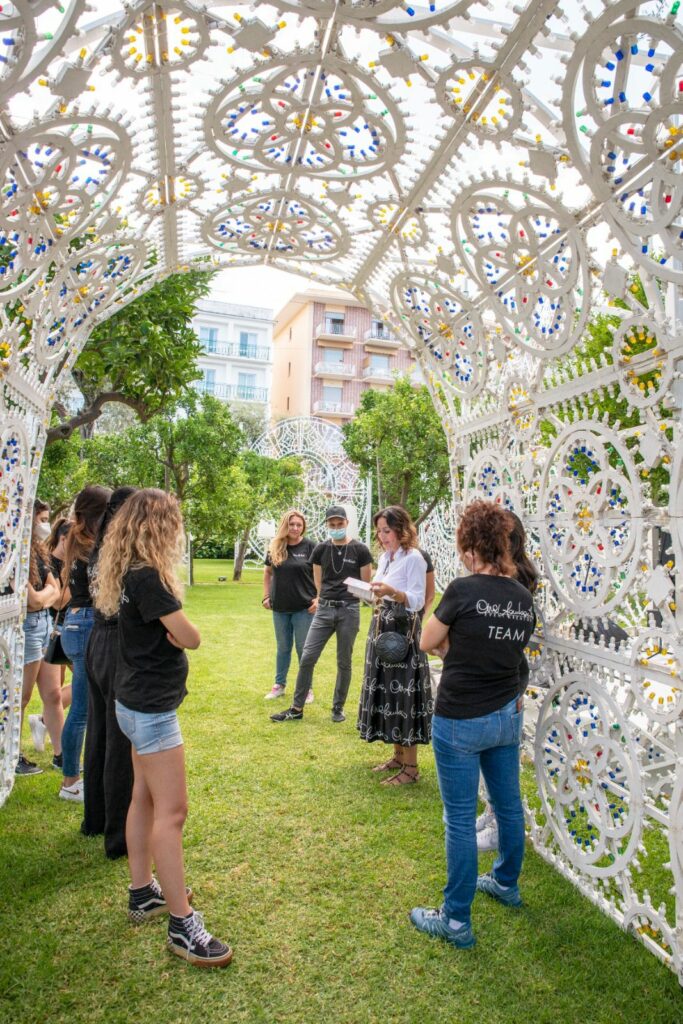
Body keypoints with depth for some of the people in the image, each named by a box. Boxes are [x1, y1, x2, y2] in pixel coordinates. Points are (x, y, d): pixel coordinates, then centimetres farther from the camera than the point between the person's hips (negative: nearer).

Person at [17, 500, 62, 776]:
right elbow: (35, 599, -18)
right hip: (28, 626, -8)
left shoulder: (37, 551, 11)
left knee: (53, 695, 11)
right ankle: (13, 758, 23)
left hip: (45, 623, 8)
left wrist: (42, 596, -11)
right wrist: (49, 591, 1)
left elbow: (55, 592, 8)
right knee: (21, 699, 7)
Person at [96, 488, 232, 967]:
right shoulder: (148, 578, -23)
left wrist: (163, 629, -11)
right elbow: (190, 637, -20)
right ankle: (182, 925, 5)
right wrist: (172, 627, -1)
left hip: (139, 703, 10)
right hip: (152, 708, -10)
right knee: (171, 811, -4)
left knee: (145, 799, 20)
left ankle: (143, 893, 34)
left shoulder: (132, 574, 6)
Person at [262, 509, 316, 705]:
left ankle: (307, 689, 18)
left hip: (304, 608, -3)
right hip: (280, 608, 3)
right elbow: (268, 573, 15)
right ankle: (279, 685, 29)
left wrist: (318, 598, -11)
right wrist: (266, 596, 8)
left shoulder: (310, 547, -7)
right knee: (283, 648, 15)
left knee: (303, 649, 5)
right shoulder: (275, 547, 3)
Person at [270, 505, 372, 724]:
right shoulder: (321, 550, 4)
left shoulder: (360, 550, -4)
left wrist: (346, 597, 4)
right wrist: (328, 598, 11)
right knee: (307, 658, -2)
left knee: (344, 662, 7)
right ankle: (297, 708, 9)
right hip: (324, 610, 2)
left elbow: (366, 584, 2)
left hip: (349, 611, -2)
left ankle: (338, 707, 22)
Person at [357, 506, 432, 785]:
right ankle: (398, 755, 27)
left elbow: (417, 601, -19)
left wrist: (391, 591, -32)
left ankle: (410, 767, 6)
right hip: (382, 630, 9)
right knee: (386, 691, 13)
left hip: (403, 633, -9)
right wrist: (370, 593, 3)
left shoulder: (414, 558, -12)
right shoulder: (385, 557, 13)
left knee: (402, 694, -5)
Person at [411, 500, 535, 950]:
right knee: (509, 805, 23)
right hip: (507, 716, 7)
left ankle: (456, 921, 20)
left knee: (460, 819, 6)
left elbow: (428, 642, -8)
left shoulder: (463, 590, -20)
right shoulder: (523, 597, -1)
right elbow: (511, 647, 7)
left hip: (461, 721, -7)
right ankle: (507, 883, 46)